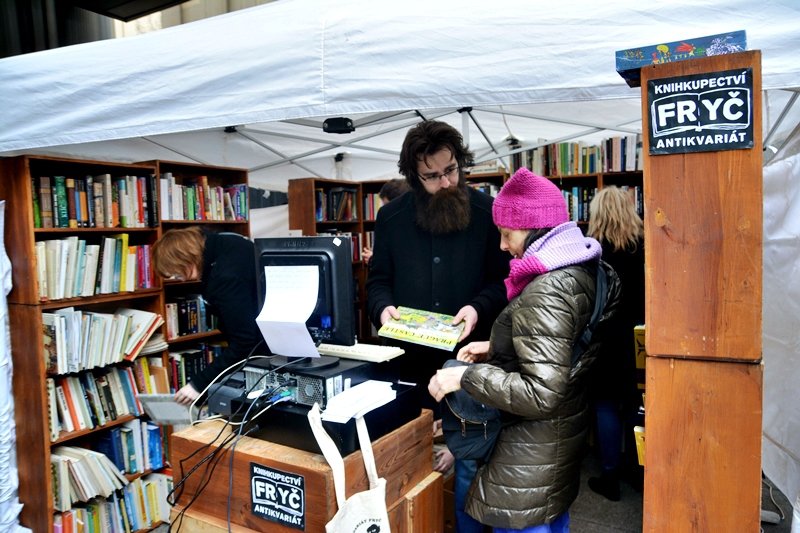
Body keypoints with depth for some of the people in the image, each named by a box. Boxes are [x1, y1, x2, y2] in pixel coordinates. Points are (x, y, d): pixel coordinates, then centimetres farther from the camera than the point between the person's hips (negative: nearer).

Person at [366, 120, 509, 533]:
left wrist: (479, 307, -19)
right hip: (409, 358, 2)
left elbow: (504, 279, -1)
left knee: (468, 459, 9)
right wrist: (383, 308, -11)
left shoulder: (487, 211, -3)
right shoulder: (391, 216, 3)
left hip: (468, 358, -2)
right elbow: (378, 278, 9)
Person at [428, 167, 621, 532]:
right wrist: (497, 350, 7)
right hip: (562, 433, 10)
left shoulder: (546, 292, -27)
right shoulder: (579, 270, 3)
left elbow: (542, 395, -30)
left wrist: (466, 376, -24)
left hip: (533, 452, -10)